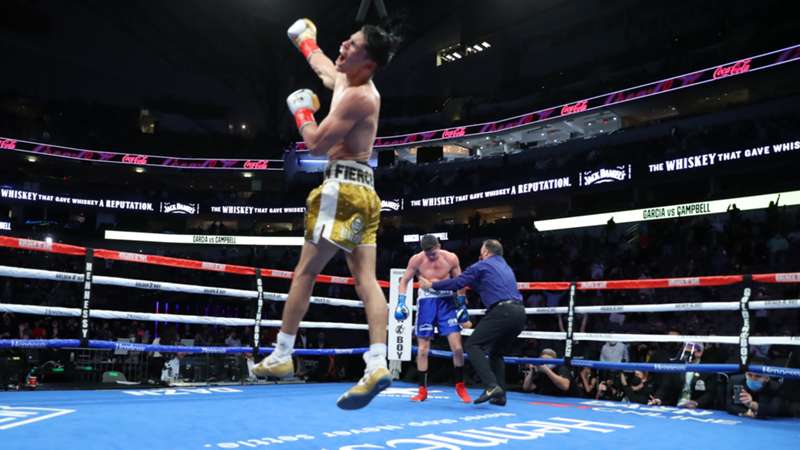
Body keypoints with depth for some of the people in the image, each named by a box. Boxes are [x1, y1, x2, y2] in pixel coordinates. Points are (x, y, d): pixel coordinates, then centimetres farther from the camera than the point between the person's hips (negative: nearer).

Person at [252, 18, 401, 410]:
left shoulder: (358, 96, -12)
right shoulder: (346, 81, 17)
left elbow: (316, 143, -16)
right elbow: (323, 67, 39)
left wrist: (301, 110, 1)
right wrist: (306, 41, 54)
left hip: (344, 188, -10)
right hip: (361, 190, 10)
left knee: (305, 273, -1)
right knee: (366, 280, -3)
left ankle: (281, 356, 7)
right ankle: (377, 364, -12)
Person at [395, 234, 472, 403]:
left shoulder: (451, 258, -8)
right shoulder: (416, 260, -10)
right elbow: (404, 281, 1)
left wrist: (462, 307, 2)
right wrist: (401, 302, -10)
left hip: (447, 300, 0)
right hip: (426, 301, 0)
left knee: (457, 347, -6)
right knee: (422, 349, 2)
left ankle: (460, 386, 13)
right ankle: (422, 390, 15)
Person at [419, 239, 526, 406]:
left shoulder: (482, 266, 8)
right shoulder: (507, 268, 30)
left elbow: (457, 282, 7)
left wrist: (431, 285, 18)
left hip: (502, 311, -8)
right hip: (519, 312, 8)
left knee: (473, 345, -4)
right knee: (496, 352, 20)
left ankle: (491, 386, -19)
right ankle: (500, 395, 12)